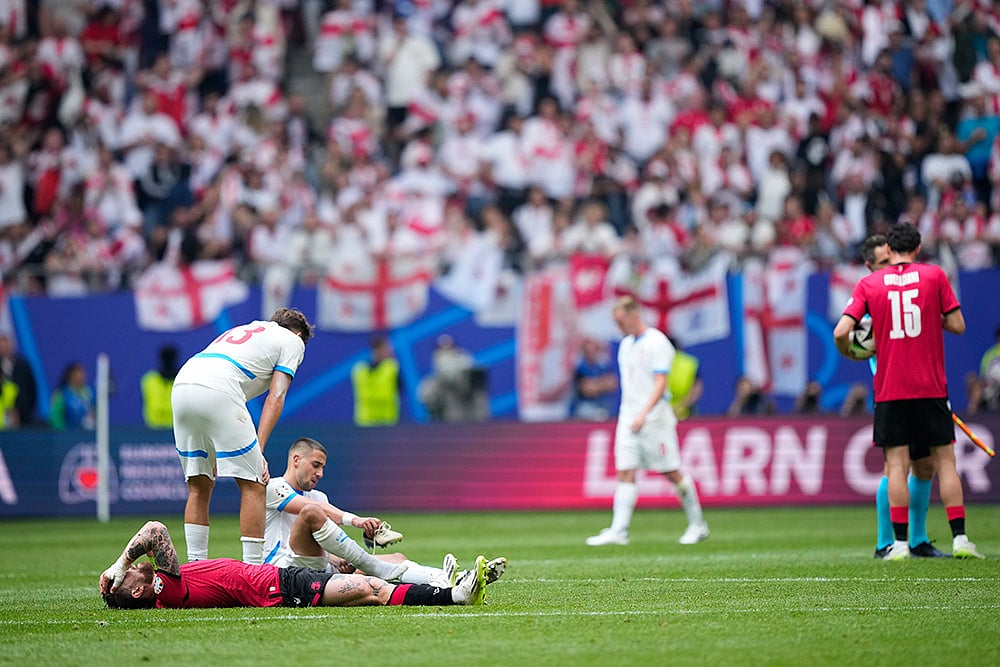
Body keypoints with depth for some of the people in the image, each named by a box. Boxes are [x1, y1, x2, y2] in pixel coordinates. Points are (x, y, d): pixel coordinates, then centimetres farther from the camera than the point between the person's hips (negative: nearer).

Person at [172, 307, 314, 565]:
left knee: (199, 486, 16)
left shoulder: (240, 331, 38)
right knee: (253, 485, 0)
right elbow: (275, 397, 6)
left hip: (180, 386, 7)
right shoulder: (292, 341, 20)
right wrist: (259, 450, -2)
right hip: (217, 392, -7)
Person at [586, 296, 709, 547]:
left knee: (672, 472, -1)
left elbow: (660, 384, -16)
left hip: (654, 418, -7)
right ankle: (618, 531, -9)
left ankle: (698, 525, 12)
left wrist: (644, 413, -24)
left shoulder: (657, 343, -9)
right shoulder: (625, 345, 15)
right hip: (628, 419, 7)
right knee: (625, 473, -3)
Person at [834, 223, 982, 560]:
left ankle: (900, 542, -4)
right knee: (944, 460, 6)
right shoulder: (934, 276, 1)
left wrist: (849, 354, 14)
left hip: (889, 390, 0)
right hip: (931, 387, 0)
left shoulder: (868, 284, 2)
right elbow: (957, 326, 0)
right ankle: (960, 539, 1)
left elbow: (841, 332, -6)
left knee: (897, 465, 1)